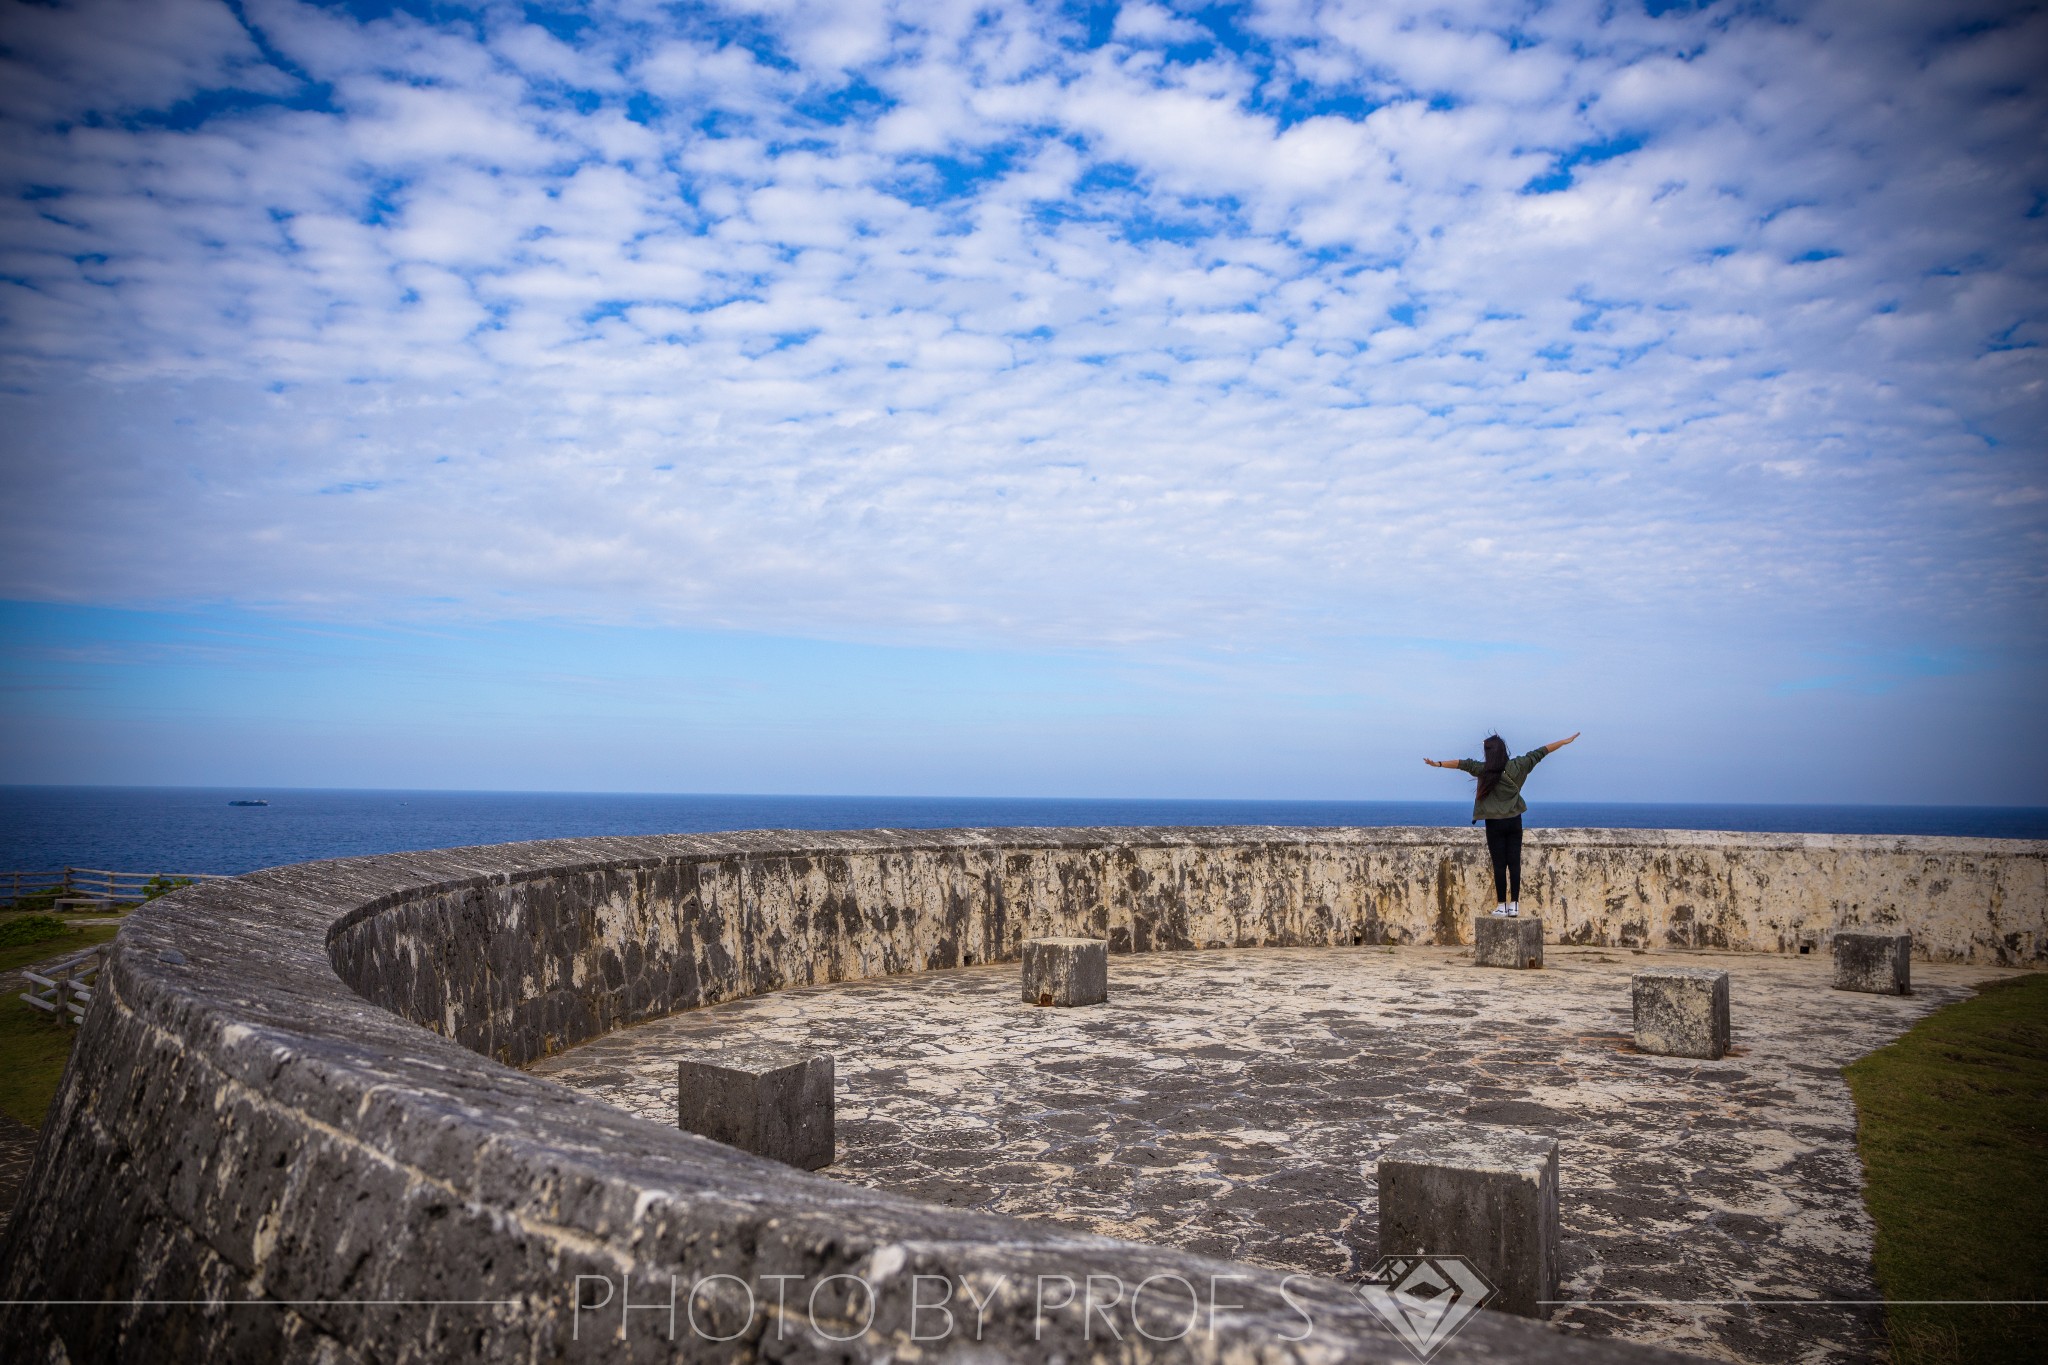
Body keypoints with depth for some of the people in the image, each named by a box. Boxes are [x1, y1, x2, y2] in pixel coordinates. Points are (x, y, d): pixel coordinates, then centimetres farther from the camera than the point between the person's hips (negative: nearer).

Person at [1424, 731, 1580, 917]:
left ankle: (1502, 906, 2)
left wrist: (1439, 763, -23)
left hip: (1495, 824, -3)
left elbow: (1463, 764, -20)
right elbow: (1539, 753, 7)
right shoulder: (1517, 766, -1)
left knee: (1499, 865, 1)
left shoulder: (1484, 770, -12)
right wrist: (1565, 741, 16)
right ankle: (1514, 905, 4)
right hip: (1514, 822, 3)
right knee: (1514, 863, 4)